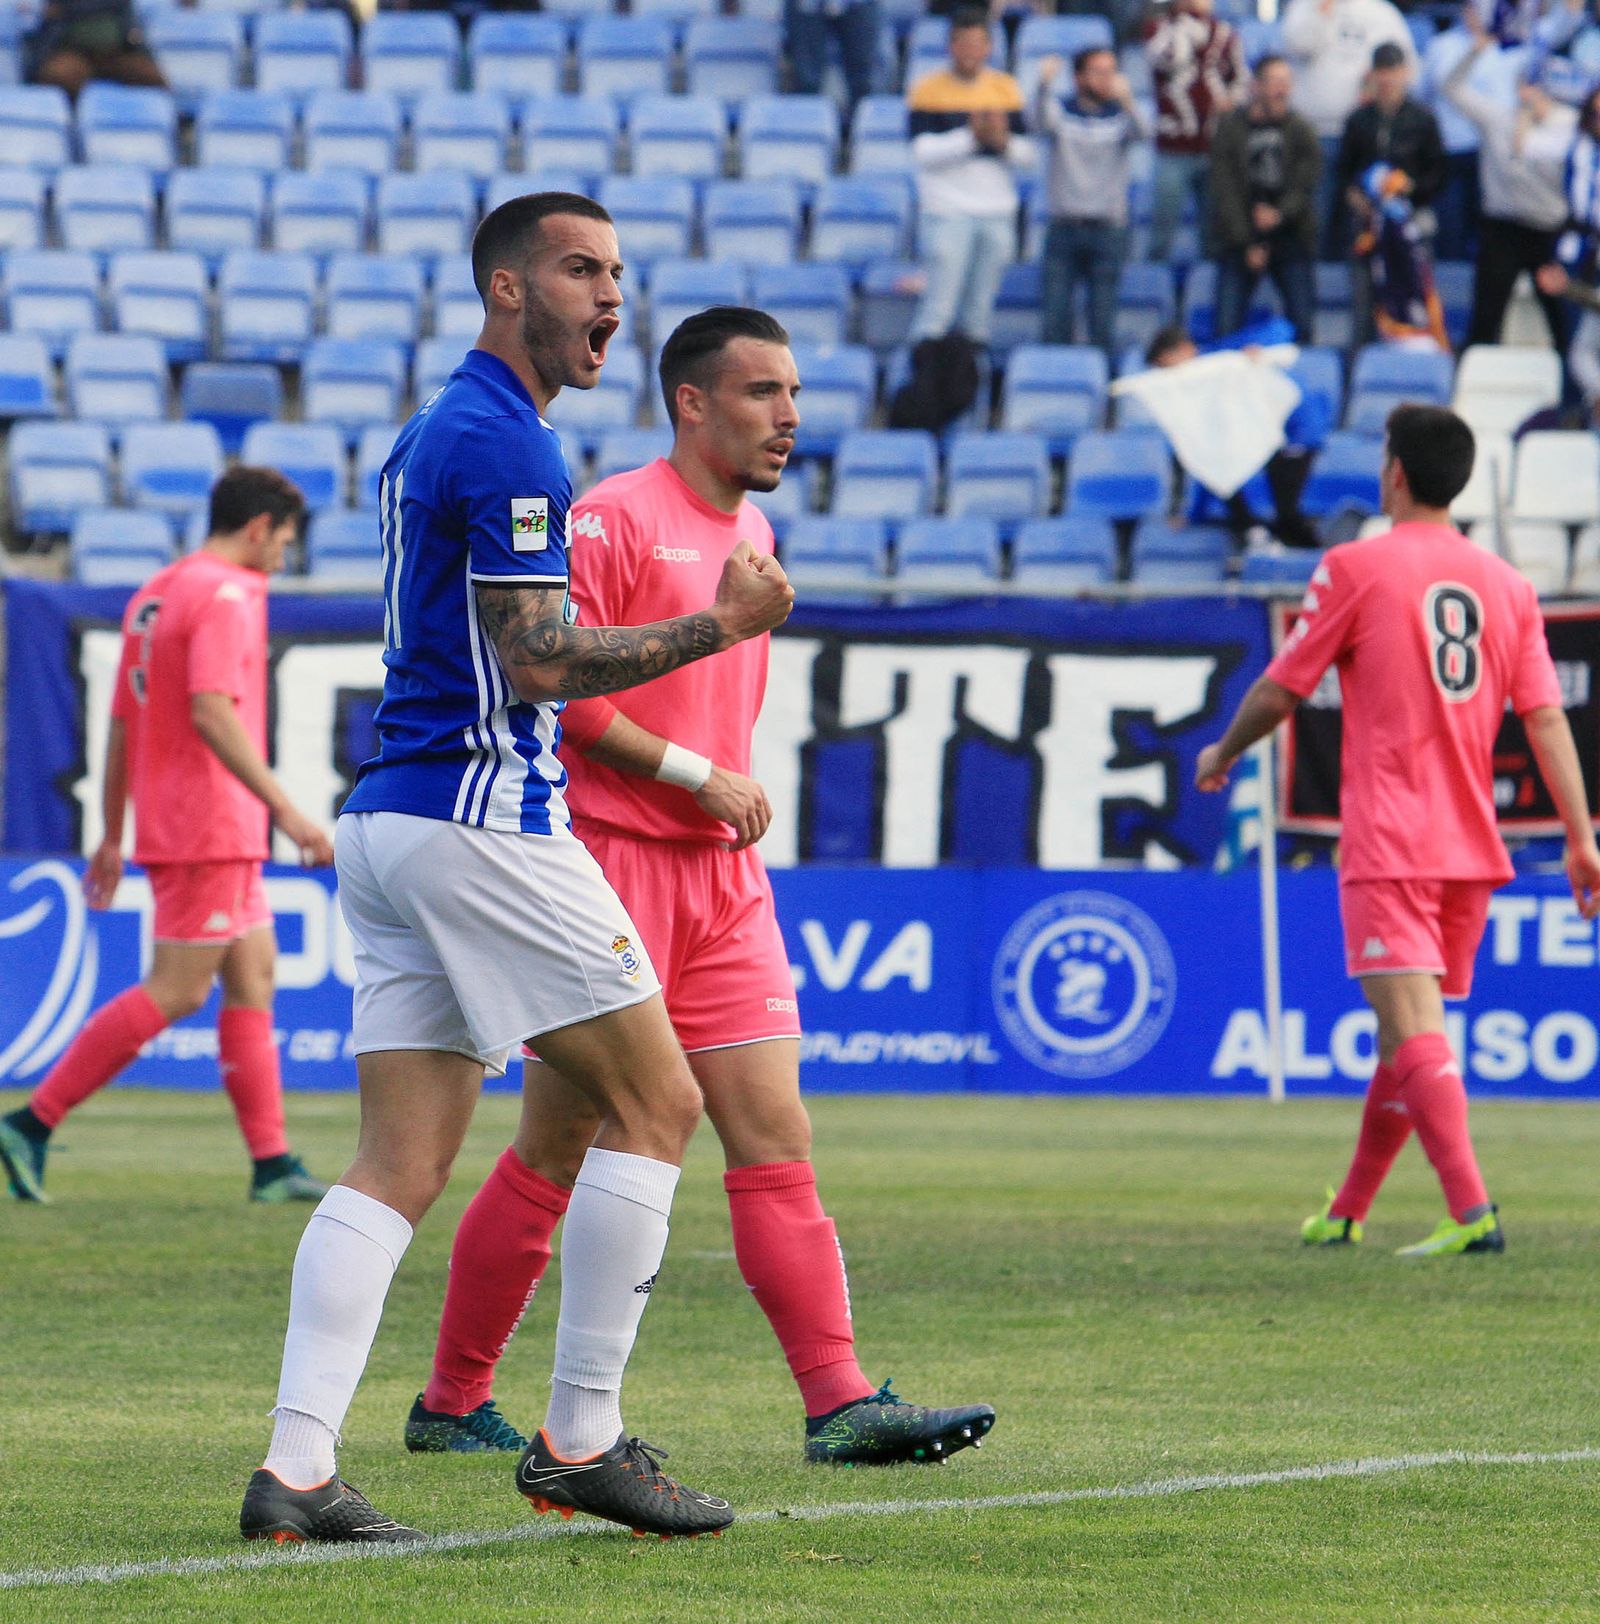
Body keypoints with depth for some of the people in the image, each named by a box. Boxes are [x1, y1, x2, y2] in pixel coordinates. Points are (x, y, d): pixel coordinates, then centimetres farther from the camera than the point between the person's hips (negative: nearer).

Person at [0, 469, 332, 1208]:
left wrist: (113, 837, 22)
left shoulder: (152, 595, 16)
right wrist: (285, 809, -27)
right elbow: (211, 712, -24)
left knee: (253, 979, 10)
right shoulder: (225, 595, -12)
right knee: (175, 992, -8)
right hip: (210, 823, -10)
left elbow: (122, 723, 19)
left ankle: (272, 1162, 8)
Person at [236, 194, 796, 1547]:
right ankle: (582, 1442, 0)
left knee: (400, 1166, 4)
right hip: (481, 821, -10)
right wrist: (722, 623, -12)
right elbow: (537, 664, -17)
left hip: (388, 824, 10)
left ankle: (296, 1470, -6)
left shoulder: (433, 434, 20)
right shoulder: (506, 443, -12)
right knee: (657, 1103, -1)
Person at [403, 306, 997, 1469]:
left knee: (777, 1142, -2)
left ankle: (841, 1403, -8)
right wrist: (697, 775, -16)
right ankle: (452, 1404, 11)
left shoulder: (753, 531, 16)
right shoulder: (615, 520, -10)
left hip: (723, 875, 7)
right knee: (558, 1153, 0)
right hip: (609, 863, -7)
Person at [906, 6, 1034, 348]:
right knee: (938, 309, -10)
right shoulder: (928, 90, -2)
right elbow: (923, 153, -12)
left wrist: (1004, 141, -13)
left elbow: (1027, 155, 8)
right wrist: (969, 137, -22)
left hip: (997, 215, 4)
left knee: (979, 312, 6)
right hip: (947, 213, -4)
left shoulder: (1005, 89, 10)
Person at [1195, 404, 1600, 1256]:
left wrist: (1223, 753, 18)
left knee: (1416, 1028, -14)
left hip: (1388, 844, -6)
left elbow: (1279, 690, 0)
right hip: (1472, 849, 6)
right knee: (1405, 1030, 17)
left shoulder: (1356, 568, -5)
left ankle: (1472, 1210, -29)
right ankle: (1346, 1212, 30)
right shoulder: (1507, 584, 9)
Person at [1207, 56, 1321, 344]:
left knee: (1301, 324, -5)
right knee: (1228, 326, -8)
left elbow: (1306, 183, -1)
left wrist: (1280, 213, -21)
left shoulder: (1300, 130, 6)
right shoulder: (1230, 129, 0)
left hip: (1290, 238, 2)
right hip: (1240, 242, -1)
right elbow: (1225, 191, -3)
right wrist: (1247, 244, -10)